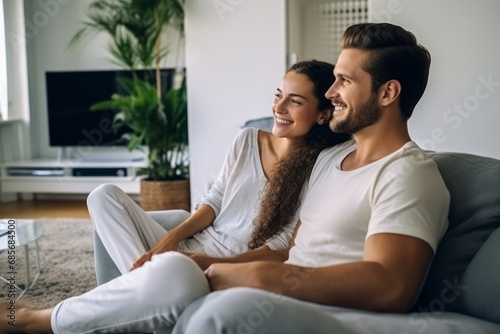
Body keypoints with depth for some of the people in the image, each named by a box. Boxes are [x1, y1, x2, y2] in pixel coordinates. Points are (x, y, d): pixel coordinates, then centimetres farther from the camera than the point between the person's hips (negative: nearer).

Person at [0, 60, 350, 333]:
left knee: (175, 273, -41)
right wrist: (173, 236, -6)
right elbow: (215, 201, 11)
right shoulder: (248, 139, 7)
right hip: (188, 251, 7)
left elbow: (282, 247, -11)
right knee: (105, 195, -3)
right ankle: (148, 283, -22)